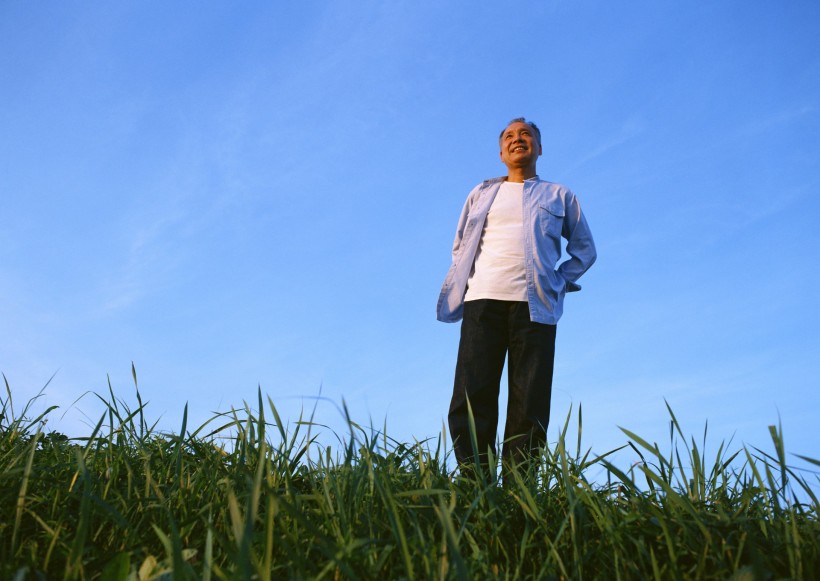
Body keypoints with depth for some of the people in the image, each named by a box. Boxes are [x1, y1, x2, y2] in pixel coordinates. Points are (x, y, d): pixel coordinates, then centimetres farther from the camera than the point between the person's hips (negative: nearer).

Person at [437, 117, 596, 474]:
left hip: (535, 306, -1)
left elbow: (585, 248, 21)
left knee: (529, 405, -7)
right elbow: (460, 247, 24)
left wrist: (559, 282, 7)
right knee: (471, 397, -9)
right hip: (482, 299, 1)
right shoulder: (481, 193, 23)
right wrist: (466, 281, 7)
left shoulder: (559, 196, 20)